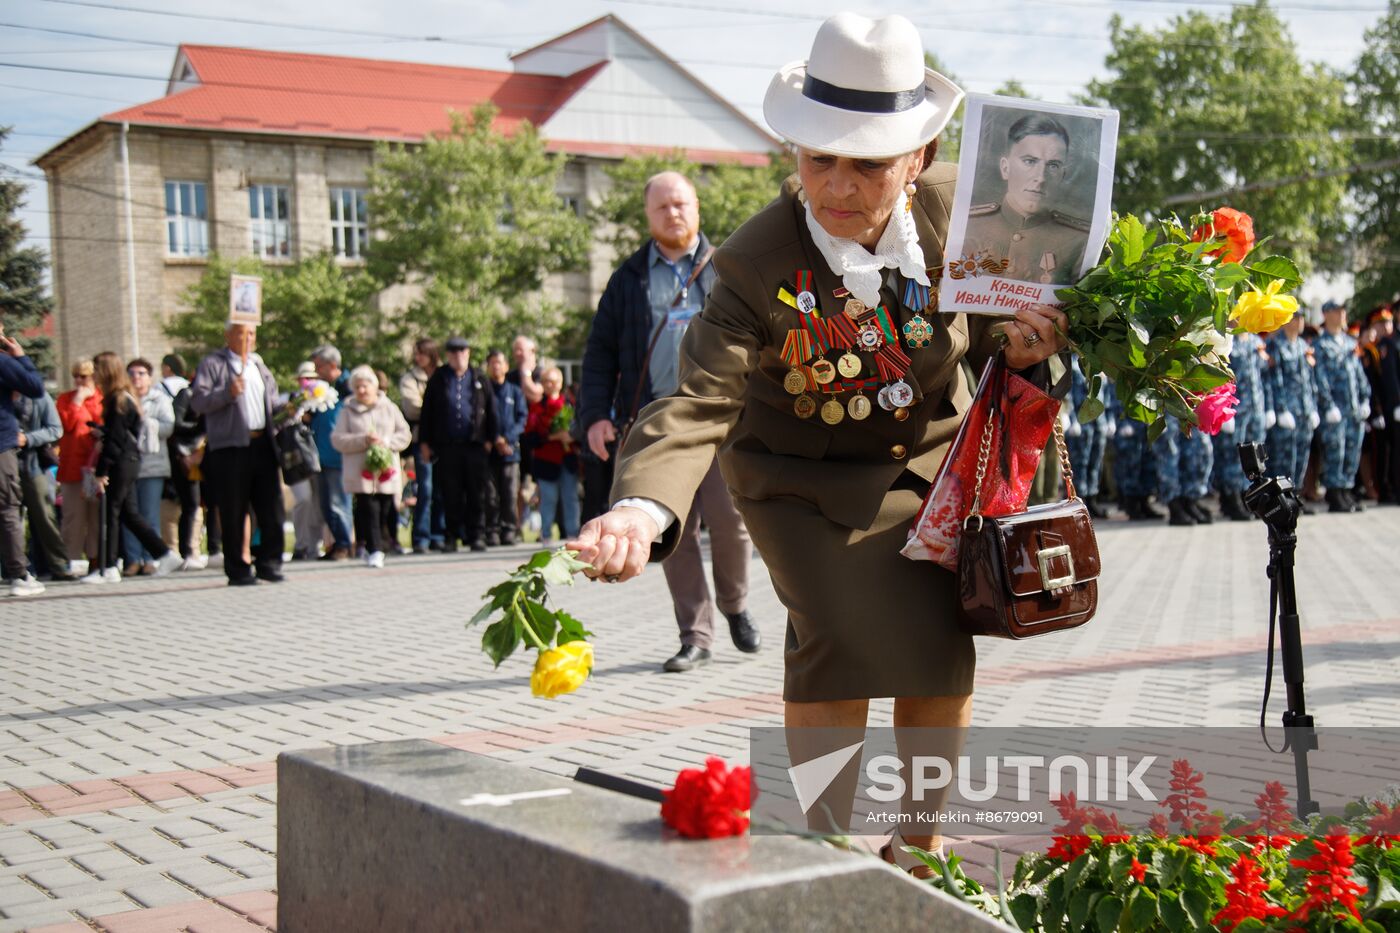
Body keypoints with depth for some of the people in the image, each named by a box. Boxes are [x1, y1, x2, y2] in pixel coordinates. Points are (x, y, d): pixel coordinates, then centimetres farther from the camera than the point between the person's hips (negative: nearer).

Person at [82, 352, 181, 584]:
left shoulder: (117, 400, -13)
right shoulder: (127, 398, 14)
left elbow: (114, 439, -17)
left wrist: (102, 471, -17)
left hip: (121, 462, -9)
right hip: (129, 461, 9)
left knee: (110, 513, -4)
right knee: (129, 513, 12)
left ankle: (108, 569, -1)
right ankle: (164, 554, 12)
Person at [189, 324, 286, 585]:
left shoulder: (259, 364, 21)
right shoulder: (212, 364, 2)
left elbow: (273, 400, 32)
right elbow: (197, 401, -9)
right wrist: (227, 393, -20)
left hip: (262, 444, 5)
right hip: (230, 447, -5)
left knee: (271, 507, 3)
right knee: (233, 512, -1)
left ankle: (269, 563, 14)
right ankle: (237, 570, 6)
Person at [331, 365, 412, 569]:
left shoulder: (389, 408, 12)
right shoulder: (347, 411, 7)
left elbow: (405, 435, 9)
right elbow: (338, 439, -1)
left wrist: (386, 442, -9)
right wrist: (363, 440, -13)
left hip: (386, 471, 2)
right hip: (360, 472, -2)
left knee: (384, 511, 4)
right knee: (369, 510, -11)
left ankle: (373, 548, 19)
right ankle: (374, 550, -11)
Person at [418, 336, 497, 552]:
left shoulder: (480, 381, 11)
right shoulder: (437, 380, 9)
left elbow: (491, 410, 11)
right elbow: (427, 411, 10)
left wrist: (490, 438, 4)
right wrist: (424, 442, 5)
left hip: (474, 445, 0)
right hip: (446, 446, 0)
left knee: (476, 493, 0)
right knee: (451, 494, 2)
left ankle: (477, 536, 6)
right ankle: (451, 536, 9)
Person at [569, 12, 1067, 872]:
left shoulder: (958, 208, -17)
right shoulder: (757, 264, -28)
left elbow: (987, 327, 3)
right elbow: (700, 403, -37)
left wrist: (1020, 344, -22)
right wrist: (644, 507, -56)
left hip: (933, 458, 4)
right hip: (809, 479, -4)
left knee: (943, 653, 5)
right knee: (838, 636, -22)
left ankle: (920, 846, 31)